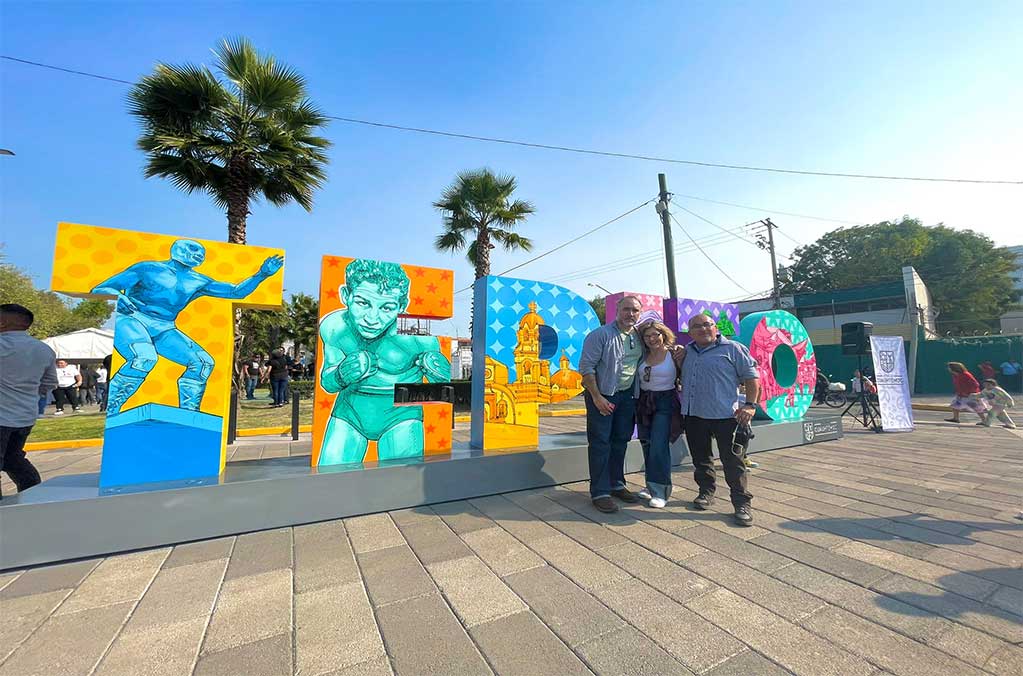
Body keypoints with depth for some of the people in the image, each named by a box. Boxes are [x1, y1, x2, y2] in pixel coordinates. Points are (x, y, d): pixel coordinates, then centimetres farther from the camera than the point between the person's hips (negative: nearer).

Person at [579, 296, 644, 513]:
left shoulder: (640, 337, 7)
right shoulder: (601, 334, -13)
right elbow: (586, 367, -15)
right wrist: (597, 397, -18)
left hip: (627, 395, 6)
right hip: (601, 394, -6)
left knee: (620, 442, 15)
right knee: (600, 444, -1)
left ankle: (617, 484, 30)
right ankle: (600, 492, 8)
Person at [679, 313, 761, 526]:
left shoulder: (732, 349, -1)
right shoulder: (687, 352, 14)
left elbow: (751, 377, -3)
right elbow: (679, 379, 28)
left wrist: (750, 405, -11)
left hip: (725, 415, -5)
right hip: (693, 414, 5)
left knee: (732, 460, 1)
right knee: (700, 458, 14)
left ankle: (742, 503, 12)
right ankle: (706, 491, 31)